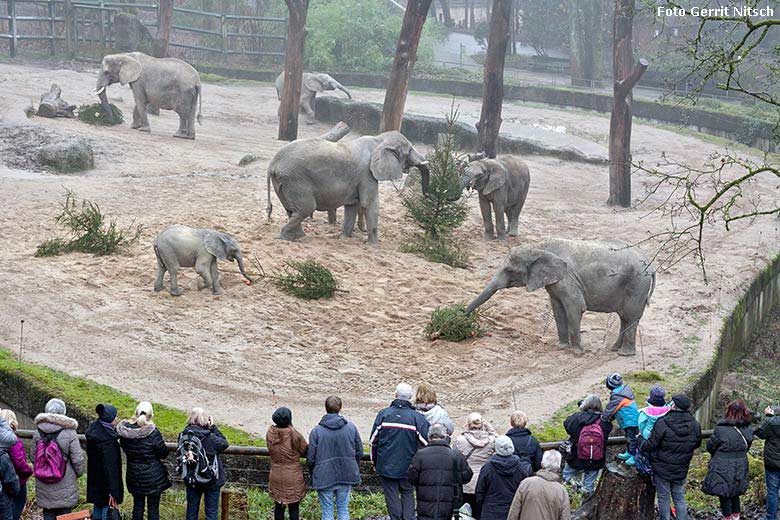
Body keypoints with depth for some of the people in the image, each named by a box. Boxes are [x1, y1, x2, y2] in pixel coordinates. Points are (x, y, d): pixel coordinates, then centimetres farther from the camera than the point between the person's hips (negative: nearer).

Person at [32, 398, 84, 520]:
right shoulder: (69, 433, -14)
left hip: (44, 486, 3)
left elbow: (33, 457, 5)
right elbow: (77, 459, -9)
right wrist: (79, 473, 10)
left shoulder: (38, 433, -3)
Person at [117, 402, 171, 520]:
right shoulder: (153, 433, -21)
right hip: (153, 477, -4)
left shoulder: (124, 432, -8)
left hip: (134, 474, 4)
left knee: (138, 506, 15)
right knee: (153, 508, 5)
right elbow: (164, 453, -10)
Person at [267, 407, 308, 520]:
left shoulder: (270, 433, -6)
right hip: (293, 477, -4)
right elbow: (305, 450, -6)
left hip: (276, 476, 4)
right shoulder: (294, 434, -19)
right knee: (294, 508, 7)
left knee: (278, 507, 14)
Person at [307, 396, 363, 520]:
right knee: (344, 510, 14)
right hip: (346, 477, 3)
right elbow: (359, 452, 5)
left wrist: (312, 475, 10)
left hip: (324, 478, -3)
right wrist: (355, 470, 20)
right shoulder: (351, 428, -2)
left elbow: (310, 458, -7)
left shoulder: (316, 431, -11)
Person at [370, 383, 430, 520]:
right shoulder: (416, 417, -6)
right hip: (407, 467, 0)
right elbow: (427, 442, -7)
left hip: (386, 466, 0)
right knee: (407, 493, 15)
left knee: (392, 495, 7)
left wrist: (374, 462, 12)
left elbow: (373, 441, 1)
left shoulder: (384, 414, -4)